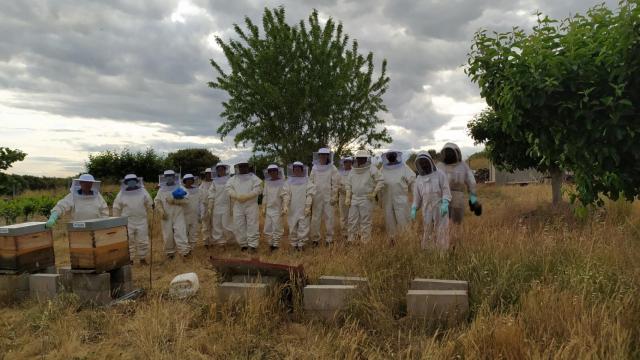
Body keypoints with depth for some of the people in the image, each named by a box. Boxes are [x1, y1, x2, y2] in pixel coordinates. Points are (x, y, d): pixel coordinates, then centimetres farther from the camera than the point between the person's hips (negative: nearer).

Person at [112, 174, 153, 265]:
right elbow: (116, 208, 8)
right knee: (128, 242, 5)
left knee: (143, 242, 4)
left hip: (141, 221, 1)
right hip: (127, 222, 0)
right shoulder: (121, 194, 1)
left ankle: (142, 258, 18)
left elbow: (150, 205, 10)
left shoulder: (143, 192, 2)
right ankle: (130, 260, 15)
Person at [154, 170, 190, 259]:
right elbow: (157, 201, 4)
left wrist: (173, 200, -17)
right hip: (166, 217, 2)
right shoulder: (161, 190, 9)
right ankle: (169, 252, 21)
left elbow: (185, 201, -7)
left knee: (180, 233, -11)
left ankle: (185, 251, -14)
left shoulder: (180, 189, 2)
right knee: (168, 235, 7)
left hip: (178, 216, -2)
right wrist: (161, 211, -12)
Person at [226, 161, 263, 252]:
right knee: (239, 226, 4)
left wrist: (246, 196, -18)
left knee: (252, 226, -5)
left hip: (251, 205, -3)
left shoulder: (253, 178, 6)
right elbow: (229, 188, 1)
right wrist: (237, 196, -17)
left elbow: (258, 188, -8)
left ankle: (252, 245, -2)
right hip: (238, 206, 3)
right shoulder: (233, 179, 15)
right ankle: (243, 244, 15)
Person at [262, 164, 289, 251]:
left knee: (277, 228, -1)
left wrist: (285, 208, -21)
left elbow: (285, 196, -12)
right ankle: (271, 243, 22)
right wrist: (263, 208, 13)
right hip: (269, 209, 5)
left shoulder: (281, 183, -7)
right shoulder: (267, 183, 8)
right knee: (268, 228, 9)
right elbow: (265, 196, 14)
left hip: (278, 209, -5)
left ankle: (276, 245, 11)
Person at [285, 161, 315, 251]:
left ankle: (301, 244, 6)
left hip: (303, 210, -1)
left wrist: (308, 207, -8)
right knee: (292, 227, 5)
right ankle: (294, 244, 15)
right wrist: (285, 206, -9)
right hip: (292, 210, 2)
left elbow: (309, 195, -1)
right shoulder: (289, 182, 7)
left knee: (303, 227, -3)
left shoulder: (307, 182, 3)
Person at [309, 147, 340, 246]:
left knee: (329, 218, 1)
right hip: (317, 197, 2)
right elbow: (310, 182, 10)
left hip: (328, 198, -2)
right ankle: (315, 239, 13)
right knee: (315, 218, 3)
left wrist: (334, 197, -7)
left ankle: (329, 239, 11)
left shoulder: (332, 168, 1)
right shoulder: (314, 168, 9)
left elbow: (335, 183, -2)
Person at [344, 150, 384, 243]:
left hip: (366, 200, -5)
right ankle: (351, 241, 17)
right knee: (352, 221, 8)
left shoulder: (372, 169, -4)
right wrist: (347, 197, 8)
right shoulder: (353, 171, 12)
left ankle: (365, 242, 7)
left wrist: (374, 193, -8)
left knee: (365, 222, -1)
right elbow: (348, 184, 15)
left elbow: (381, 181, -5)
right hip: (354, 199, 5)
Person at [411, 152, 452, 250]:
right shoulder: (419, 179, 10)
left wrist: (445, 204, -21)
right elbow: (417, 196, 12)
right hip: (426, 210, 4)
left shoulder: (440, 174, -1)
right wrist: (414, 209, 0)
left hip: (440, 209, -4)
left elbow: (446, 190, -8)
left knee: (441, 233, -5)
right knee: (427, 234, 5)